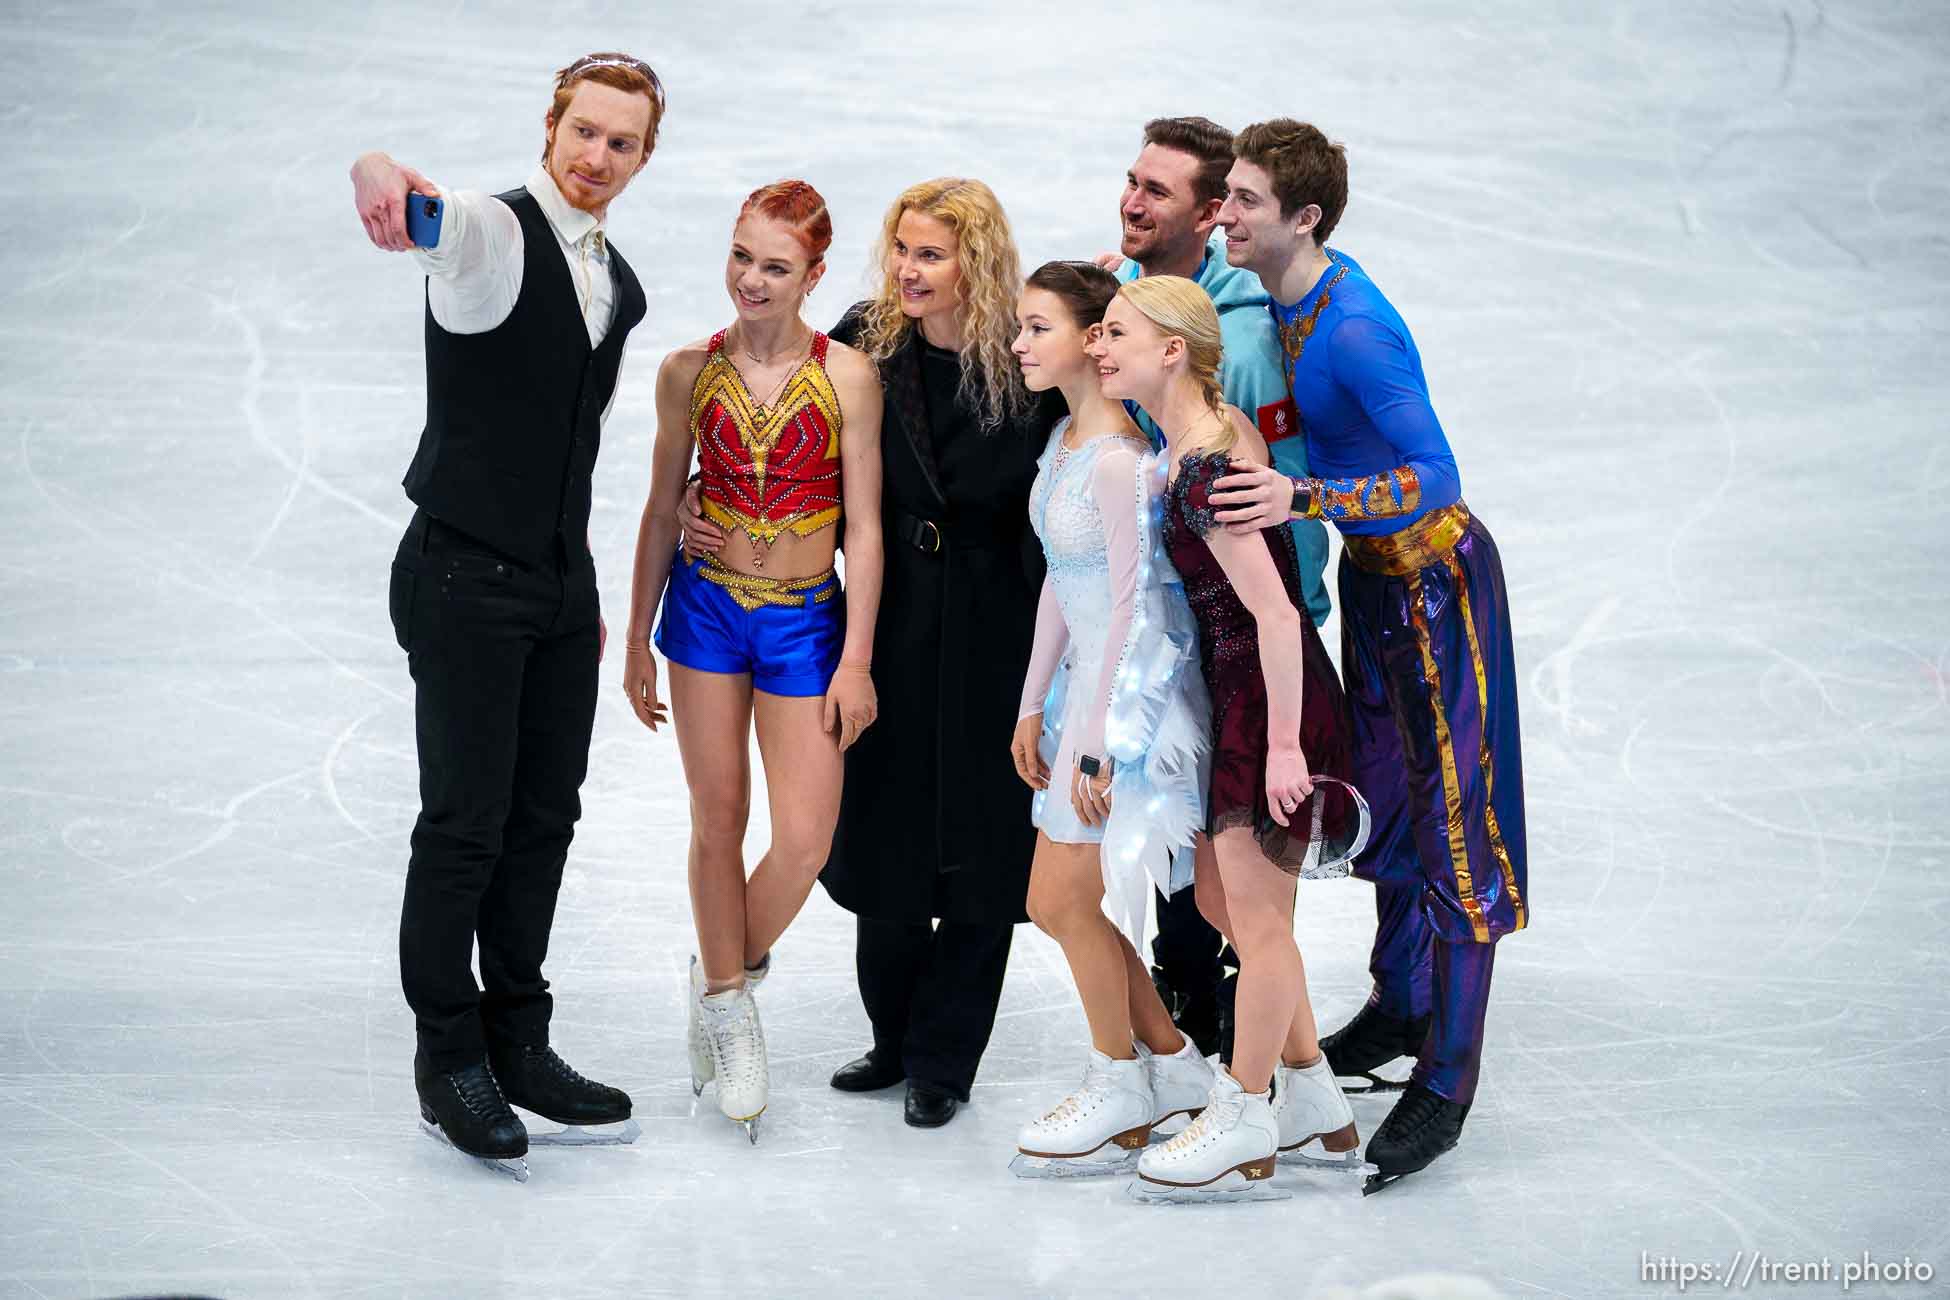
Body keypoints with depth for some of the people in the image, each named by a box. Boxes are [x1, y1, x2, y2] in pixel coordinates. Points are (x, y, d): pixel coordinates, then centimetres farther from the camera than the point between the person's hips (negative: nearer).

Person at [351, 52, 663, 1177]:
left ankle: (519, 1046, 22)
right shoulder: (491, 232, -10)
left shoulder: (621, 289, 13)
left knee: (546, 817, 11)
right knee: (466, 822, -2)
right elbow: (430, 216, -35)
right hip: (465, 581, -7)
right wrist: (386, 178, -60)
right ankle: (449, 1061, 10)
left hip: (563, 584, 7)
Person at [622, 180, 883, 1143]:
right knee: (718, 817, 6)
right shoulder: (690, 369, -1)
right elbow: (662, 509, 7)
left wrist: (856, 659, -6)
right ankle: (727, 999, 22)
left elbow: (864, 527, -5)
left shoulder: (847, 376, -8)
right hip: (707, 606, 1)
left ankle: (728, 975, 21)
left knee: (804, 839, -6)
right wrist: (638, 637, 9)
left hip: (807, 620, -1)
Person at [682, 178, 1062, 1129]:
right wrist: (701, 509, -7)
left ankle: (944, 1060, 19)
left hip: (993, 636, -3)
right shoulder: (868, 339, -3)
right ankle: (896, 1039, 28)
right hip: (891, 622, 3)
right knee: (883, 830, 11)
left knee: (977, 845, 5)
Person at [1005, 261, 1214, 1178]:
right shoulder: (1064, 439, 8)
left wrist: (1097, 743, -18)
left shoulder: (1121, 460, -21)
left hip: (1135, 691, -9)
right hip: (1088, 686, 9)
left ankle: (1122, 1090, 17)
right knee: (1057, 901, 12)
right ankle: (1174, 1065, 26)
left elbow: (1131, 606, -20)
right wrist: (1034, 705, 13)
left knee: (1065, 899, -2)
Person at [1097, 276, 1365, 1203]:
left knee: (1256, 912, 1)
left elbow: (1274, 614, -23)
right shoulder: (1213, 427, 5)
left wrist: (1283, 744, -21)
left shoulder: (1203, 471, -22)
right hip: (1239, 690, 10)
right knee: (1220, 897, 16)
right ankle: (1315, 1111, 26)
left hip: (1271, 692, -10)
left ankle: (1242, 1135, 14)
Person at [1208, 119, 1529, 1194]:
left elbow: (1435, 479, -33)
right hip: (1372, 569, 10)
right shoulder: (1291, 296, -1)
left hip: (1435, 572, -9)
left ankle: (1447, 1079, 2)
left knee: (1453, 813, -4)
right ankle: (1399, 1008, 36)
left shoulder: (1354, 329, -29)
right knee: (1384, 791, 20)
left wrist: (1304, 499, -43)